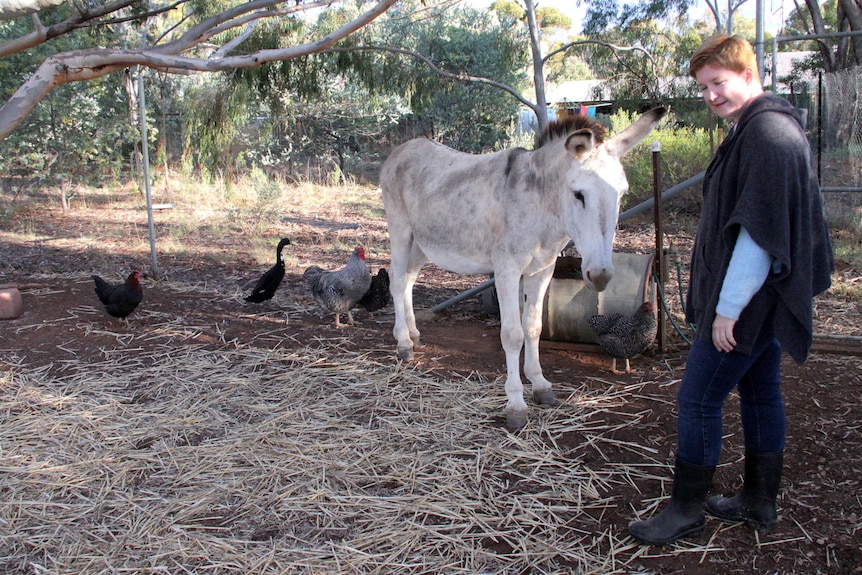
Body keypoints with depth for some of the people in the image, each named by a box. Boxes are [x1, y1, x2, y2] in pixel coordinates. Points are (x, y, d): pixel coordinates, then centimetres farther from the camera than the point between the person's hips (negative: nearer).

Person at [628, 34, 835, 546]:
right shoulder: (762, 127, 13)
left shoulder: (767, 134, -20)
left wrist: (729, 308, -21)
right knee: (761, 392, 16)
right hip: (763, 301, 10)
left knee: (698, 399, -2)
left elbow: (761, 231, -24)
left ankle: (686, 511, 10)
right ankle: (760, 502, 29)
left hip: (746, 302, -10)